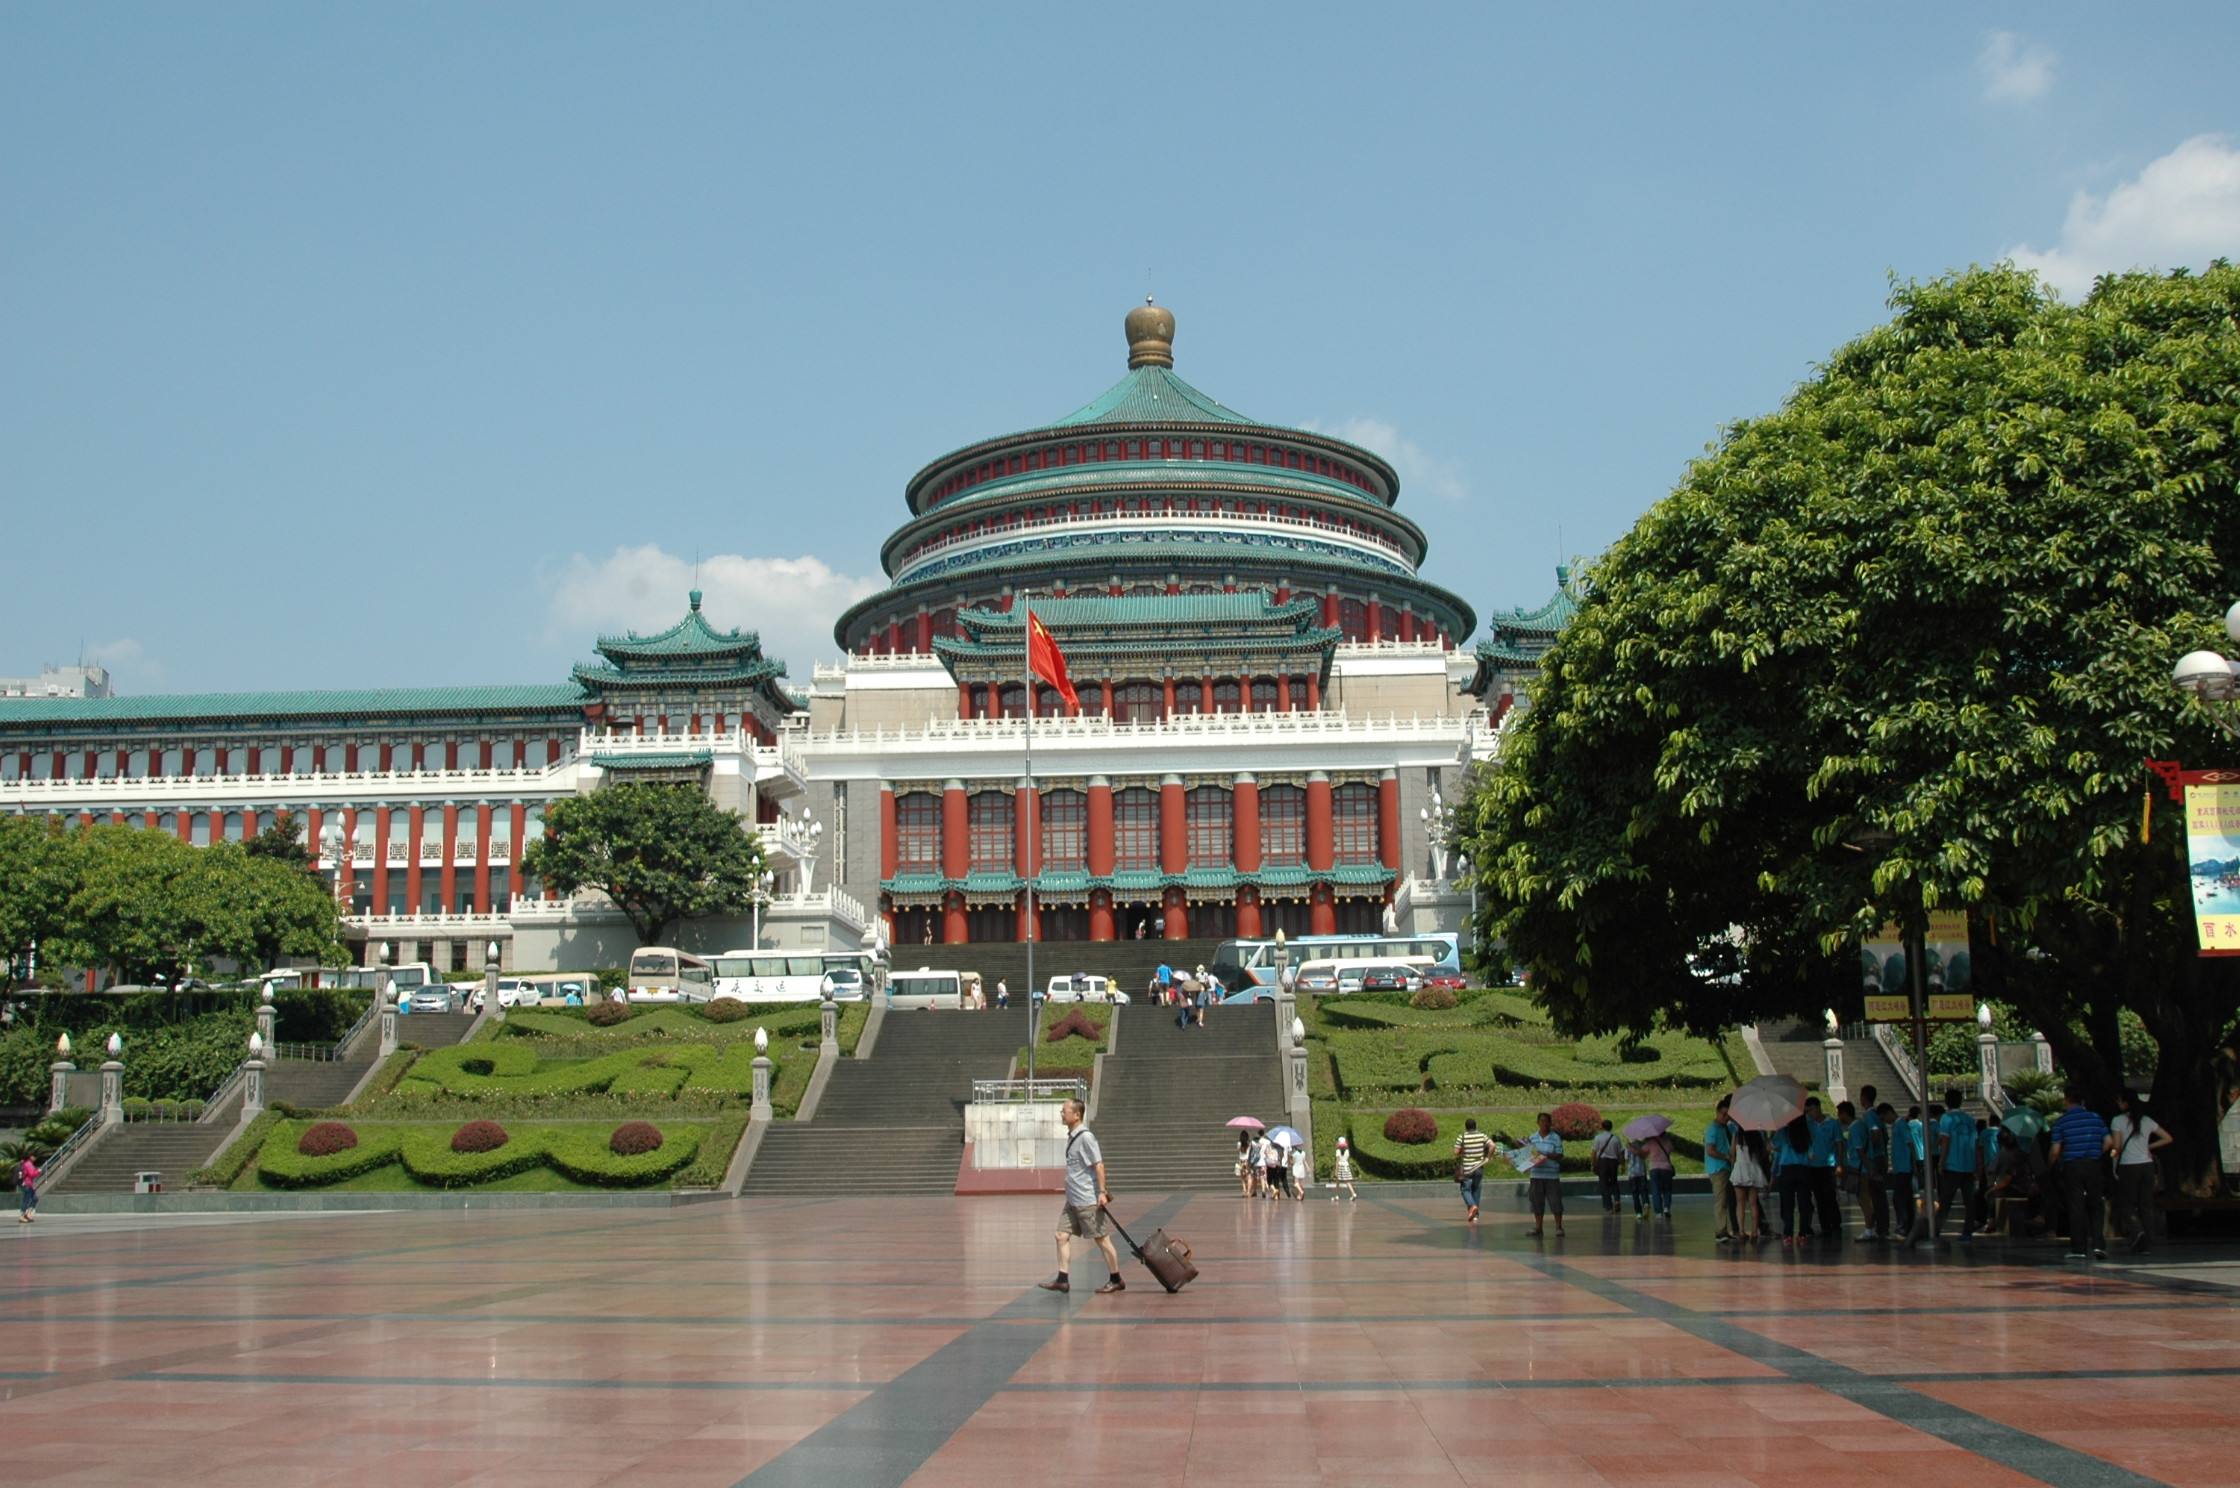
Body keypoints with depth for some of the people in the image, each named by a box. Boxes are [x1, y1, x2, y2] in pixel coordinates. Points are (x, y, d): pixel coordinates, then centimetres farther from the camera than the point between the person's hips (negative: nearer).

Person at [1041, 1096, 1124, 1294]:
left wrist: (1102, 1192, -20)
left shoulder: (1086, 1137, -16)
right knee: (1062, 1235, 4)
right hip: (1073, 1200, 9)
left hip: (1088, 1200, -9)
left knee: (1101, 1239, 1)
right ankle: (1062, 1280, 6)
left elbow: (1098, 1165, -18)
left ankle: (1116, 1281, 11)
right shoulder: (1071, 1136, 11)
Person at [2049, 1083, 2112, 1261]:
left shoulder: (2061, 1121, -3)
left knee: (2076, 1208, 1)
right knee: (2095, 1206, 10)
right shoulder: (2095, 1117, 4)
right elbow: (2109, 1141, 0)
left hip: (2072, 1166, -2)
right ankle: (2098, 1244, -1)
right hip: (2093, 1165, 2)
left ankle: (2078, 1249, 2)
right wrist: (2097, 1154, 16)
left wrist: (2052, 1165, 12)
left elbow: (2056, 1150, -6)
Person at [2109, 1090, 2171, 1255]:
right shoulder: (2147, 1121, 8)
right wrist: (2149, 1147, 15)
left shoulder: (2118, 1121, -6)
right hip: (2147, 1165, 4)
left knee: (2126, 1204, 3)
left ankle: (2137, 1232, -22)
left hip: (2128, 1167, -4)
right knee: (2146, 1204, 7)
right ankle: (2145, 1243, 5)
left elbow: (2117, 1146, -11)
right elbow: (2167, 1138, 12)